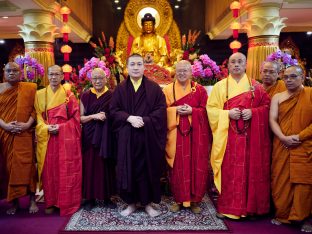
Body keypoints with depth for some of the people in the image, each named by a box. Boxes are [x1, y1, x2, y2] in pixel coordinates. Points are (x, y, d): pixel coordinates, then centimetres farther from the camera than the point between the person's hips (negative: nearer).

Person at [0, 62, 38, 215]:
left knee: (26, 166, -2)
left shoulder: (30, 88, 4)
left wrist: (28, 124, -13)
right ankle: (14, 202, 17)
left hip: (24, 135, -2)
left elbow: (34, 109, 1)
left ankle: (32, 199, 10)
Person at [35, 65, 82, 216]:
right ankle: (50, 202, 20)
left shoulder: (69, 95, 3)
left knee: (66, 170, 1)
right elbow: (38, 116, 6)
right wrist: (46, 127, -12)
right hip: (46, 137, 2)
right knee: (49, 170, 6)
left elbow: (75, 117, 0)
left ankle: (67, 203, 13)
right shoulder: (40, 94, 9)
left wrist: (61, 127, -13)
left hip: (66, 138, -2)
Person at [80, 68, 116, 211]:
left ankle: (107, 197, 19)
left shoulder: (111, 95, 3)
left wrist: (106, 117, -13)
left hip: (106, 137, 0)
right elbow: (80, 118, 2)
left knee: (106, 166, 5)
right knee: (90, 165, 3)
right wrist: (93, 116, -13)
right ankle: (90, 198, 17)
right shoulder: (85, 96, 5)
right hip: (90, 137, 0)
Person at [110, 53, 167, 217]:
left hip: (148, 136, -1)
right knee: (128, 169, 5)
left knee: (147, 168, 5)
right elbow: (114, 110, 1)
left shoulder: (154, 88, 3)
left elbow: (160, 110, -3)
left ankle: (147, 202, 20)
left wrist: (144, 121, -16)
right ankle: (131, 203, 20)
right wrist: (129, 118, -16)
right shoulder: (120, 88, 7)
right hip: (127, 137, 1)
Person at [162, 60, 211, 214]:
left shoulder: (200, 90, 7)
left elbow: (205, 110, 2)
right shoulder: (167, 90, 8)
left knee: (197, 167, 3)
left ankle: (194, 200, 17)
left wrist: (191, 111, -14)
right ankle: (179, 199, 17)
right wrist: (176, 110, -15)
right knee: (177, 167, 3)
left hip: (196, 134, 0)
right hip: (176, 133, 0)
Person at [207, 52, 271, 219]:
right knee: (228, 171, 1)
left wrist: (253, 112, -12)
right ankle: (226, 207, 14)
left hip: (250, 136, 1)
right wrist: (228, 113, -14)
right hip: (227, 136, -1)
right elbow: (211, 109, 1)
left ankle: (250, 206, 19)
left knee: (251, 169, 5)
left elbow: (266, 105, 7)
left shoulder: (256, 86, 8)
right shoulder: (220, 86, 6)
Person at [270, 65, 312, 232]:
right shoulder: (277, 97, 9)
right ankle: (282, 214, 20)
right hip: (282, 147, 2)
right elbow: (272, 120, 0)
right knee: (281, 181, 6)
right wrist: (283, 138, -14)